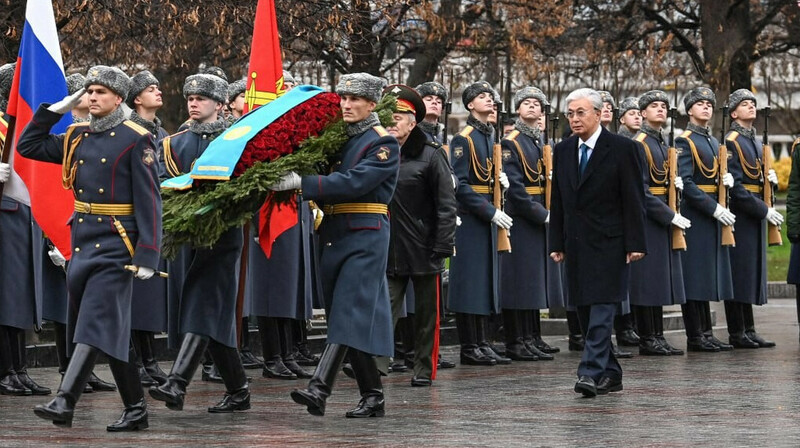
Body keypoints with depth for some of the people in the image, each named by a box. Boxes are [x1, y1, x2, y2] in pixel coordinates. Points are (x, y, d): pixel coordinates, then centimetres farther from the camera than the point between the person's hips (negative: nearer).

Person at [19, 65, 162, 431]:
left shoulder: (136, 140, -7)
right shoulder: (77, 137, 12)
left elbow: (149, 202, -10)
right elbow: (28, 146, 18)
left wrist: (147, 255, -16)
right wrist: (56, 109, 9)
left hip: (116, 244, -7)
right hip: (82, 242, 7)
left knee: (96, 323, -12)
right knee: (114, 328, 10)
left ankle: (64, 402, -20)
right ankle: (136, 410, 16)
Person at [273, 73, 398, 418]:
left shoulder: (384, 143, -6)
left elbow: (353, 182, -19)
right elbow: (326, 185, 15)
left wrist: (302, 183, -24)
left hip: (365, 237, -8)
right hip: (334, 235, 8)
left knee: (349, 313, -15)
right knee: (347, 316, 8)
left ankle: (319, 389, -26)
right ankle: (373, 398, 14)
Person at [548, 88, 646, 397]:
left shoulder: (621, 148, -5)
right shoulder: (562, 151, 11)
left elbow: (634, 199, -7)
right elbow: (557, 201, 14)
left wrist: (635, 243, -12)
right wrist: (557, 243, 9)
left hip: (609, 243, -6)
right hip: (576, 244, 6)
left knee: (602, 309, -12)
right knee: (585, 312, 7)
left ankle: (592, 373, -18)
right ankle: (610, 374, 16)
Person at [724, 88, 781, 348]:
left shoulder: (757, 143, 17)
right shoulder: (731, 142, -10)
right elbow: (735, 186, -17)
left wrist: (771, 180, 1)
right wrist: (764, 210, -19)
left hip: (756, 216, 9)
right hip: (739, 216, -9)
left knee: (752, 273, 10)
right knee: (739, 272, -5)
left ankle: (749, 331, 14)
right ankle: (737, 334, -2)